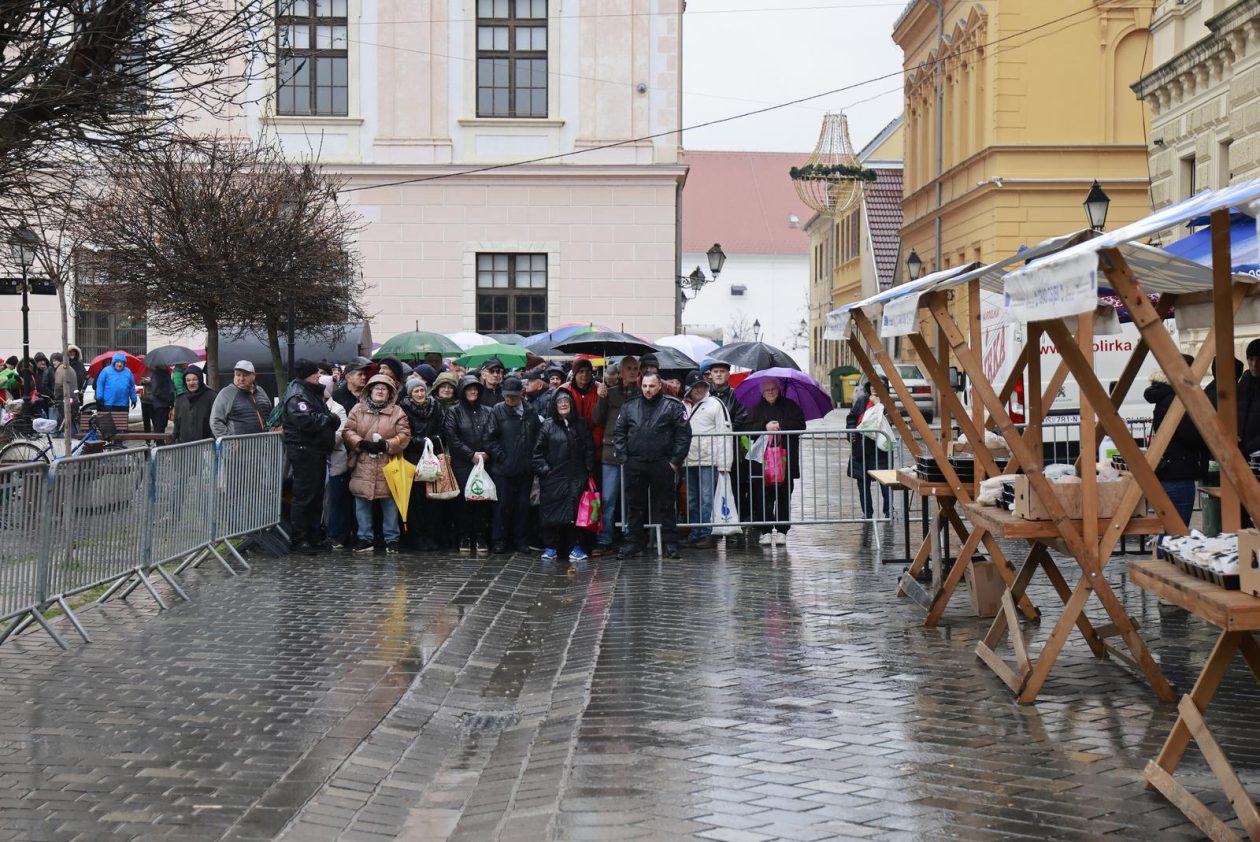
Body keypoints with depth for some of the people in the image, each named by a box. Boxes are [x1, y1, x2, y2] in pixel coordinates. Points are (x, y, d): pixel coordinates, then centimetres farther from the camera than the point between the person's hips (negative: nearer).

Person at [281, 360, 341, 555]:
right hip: (303, 450, -10)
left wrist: (331, 420, 1)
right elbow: (306, 421, -27)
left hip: (317, 451, 10)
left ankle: (314, 536, 22)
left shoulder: (313, 392, 20)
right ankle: (298, 540, -3)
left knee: (317, 495, 14)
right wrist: (328, 419, -13)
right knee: (304, 496, -7)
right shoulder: (297, 395, -13)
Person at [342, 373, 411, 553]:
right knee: (362, 504, 5)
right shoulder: (358, 409, 7)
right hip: (363, 466, 1)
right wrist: (362, 444, -14)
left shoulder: (397, 412, 4)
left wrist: (386, 445, -16)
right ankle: (365, 538, 14)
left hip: (387, 466, -1)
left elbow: (404, 435, -3)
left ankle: (392, 539, 13)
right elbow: (348, 431, 2)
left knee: (390, 504, 3)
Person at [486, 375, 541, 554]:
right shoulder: (498, 411, -4)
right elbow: (490, 439, -5)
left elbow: (538, 435, 11)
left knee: (523, 504, 9)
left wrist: (533, 458, 2)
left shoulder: (530, 412, 4)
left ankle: (519, 539, 19)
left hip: (525, 469, 3)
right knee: (503, 504, 2)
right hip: (503, 468, -3)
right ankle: (499, 539, 13)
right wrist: (502, 457, -10)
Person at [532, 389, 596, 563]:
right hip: (552, 477, -1)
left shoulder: (581, 425, 11)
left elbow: (589, 449, 12)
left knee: (575, 513, -4)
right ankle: (550, 548, 9)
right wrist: (543, 469, -5)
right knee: (551, 513, 0)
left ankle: (575, 548, 2)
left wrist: (588, 470, 4)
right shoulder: (547, 426, 4)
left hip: (576, 478, 1)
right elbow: (538, 451, 4)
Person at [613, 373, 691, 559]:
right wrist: (623, 458, 2)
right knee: (634, 506, 8)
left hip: (662, 465, -3)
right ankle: (633, 542, 15)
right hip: (634, 465, 3)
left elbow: (684, 434, -4)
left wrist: (675, 460, -8)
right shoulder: (629, 408, 11)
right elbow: (618, 433, 12)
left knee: (666, 505, 3)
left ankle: (669, 543, 10)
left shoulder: (673, 407, 0)